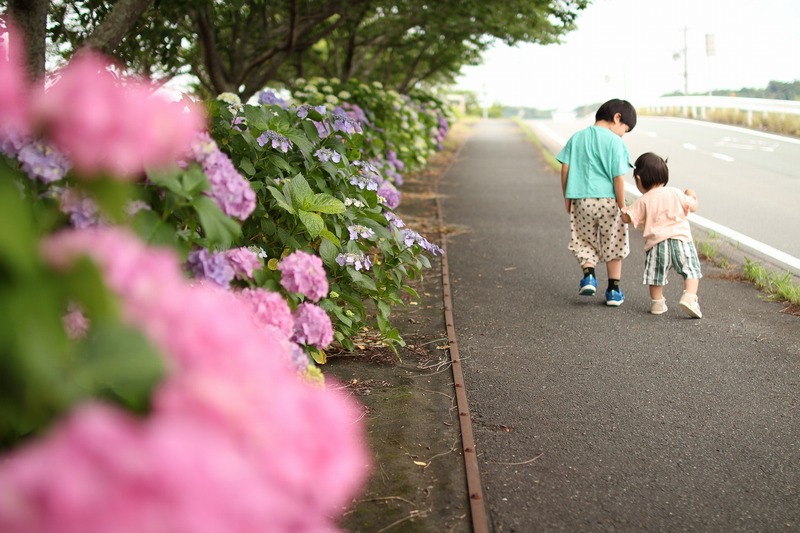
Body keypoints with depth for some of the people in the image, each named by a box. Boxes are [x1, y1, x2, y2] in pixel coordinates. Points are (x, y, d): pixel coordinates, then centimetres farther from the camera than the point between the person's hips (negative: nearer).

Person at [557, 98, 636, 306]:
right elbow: (618, 177, -12)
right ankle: (613, 290, 16)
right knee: (613, 245, 12)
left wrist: (567, 198, 13)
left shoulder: (577, 138, 6)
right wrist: (622, 206, -5)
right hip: (608, 200, -3)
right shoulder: (615, 142, -9)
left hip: (581, 201, 3)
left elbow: (565, 169, 4)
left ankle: (588, 275, -5)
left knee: (585, 243, 18)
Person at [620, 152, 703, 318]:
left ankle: (657, 303, 20)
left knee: (656, 273, 15)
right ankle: (689, 298, -15)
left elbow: (627, 218, -1)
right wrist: (692, 196, 33)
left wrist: (624, 210, 22)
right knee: (691, 270, 3)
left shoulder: (644, 201, 0)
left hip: (656, 243, 0)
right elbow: (693, 207, 11)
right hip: (680, 239, 0)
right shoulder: (676, 193, 5)